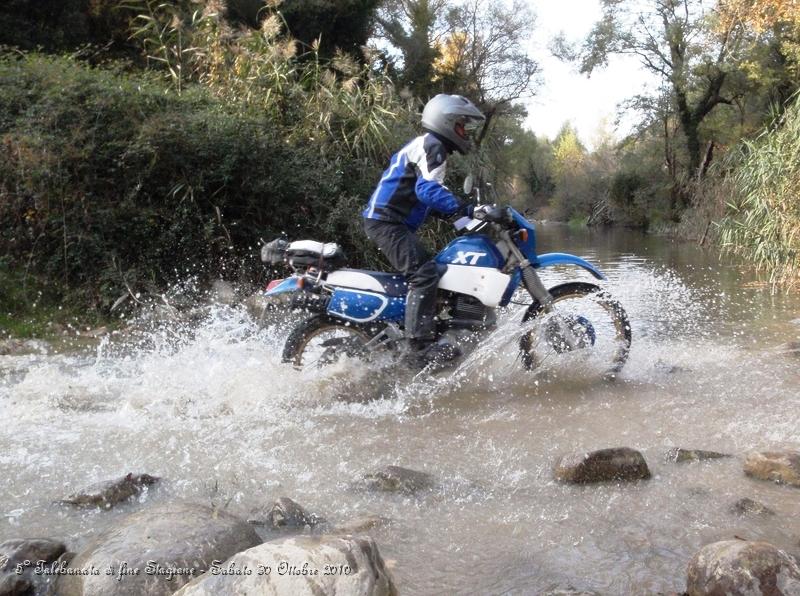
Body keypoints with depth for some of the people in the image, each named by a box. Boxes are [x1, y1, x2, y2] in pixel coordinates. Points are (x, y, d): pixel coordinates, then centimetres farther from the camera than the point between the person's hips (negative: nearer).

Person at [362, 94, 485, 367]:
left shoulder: (423, 144, 23)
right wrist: (464, 209, -32)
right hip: (386, 221, -11)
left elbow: (426, 192, 27)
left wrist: (456, 212, 20)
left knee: (423, 271, 18)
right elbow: (428, 189, -26)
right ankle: (419, 346, -29)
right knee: (425, 273, -23)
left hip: (392, 222, 11)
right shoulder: (431, 145, -11)